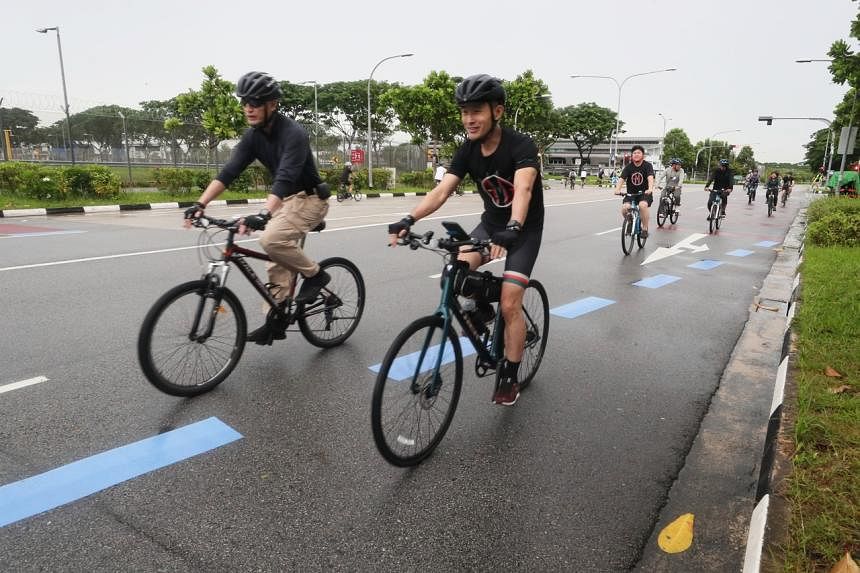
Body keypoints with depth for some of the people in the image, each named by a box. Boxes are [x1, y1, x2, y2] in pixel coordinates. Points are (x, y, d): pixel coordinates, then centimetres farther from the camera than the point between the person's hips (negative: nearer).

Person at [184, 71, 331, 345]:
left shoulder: (293, 133, -24)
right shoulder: (253, 136, -1)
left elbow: (285, 178, -37)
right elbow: (229, 171, -8)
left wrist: (263, 215, -50)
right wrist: (200, 204, -20)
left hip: (309, 199, -8)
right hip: (285, 200, 8)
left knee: (271, 239, -29)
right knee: (278, 264, 7)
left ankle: (315, 275, -8)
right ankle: (276, 320, 16)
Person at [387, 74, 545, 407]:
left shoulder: (521, 146, -25)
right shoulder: (468, 150, -9)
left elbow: (523, 189, -42)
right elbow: (442, 190, -18)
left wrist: (512, 229, -60)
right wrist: (409, 220, -32)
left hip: (525, 229, -4)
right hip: (491, 223, 5)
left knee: (509, 305, -13)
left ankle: (509, 377, 6)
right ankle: (482, 305, 12)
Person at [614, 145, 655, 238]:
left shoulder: (647, 165, -6)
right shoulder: (628, 167, -1)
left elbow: (650, 178, -23)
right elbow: (621, 179, -15)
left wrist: (650, 189, -43)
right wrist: (617, 189, -36)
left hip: (644, 193, -2)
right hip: (631, 193, 2)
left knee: (643, 205, -33)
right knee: (624, 208, -25)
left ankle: (645, 229, -16)